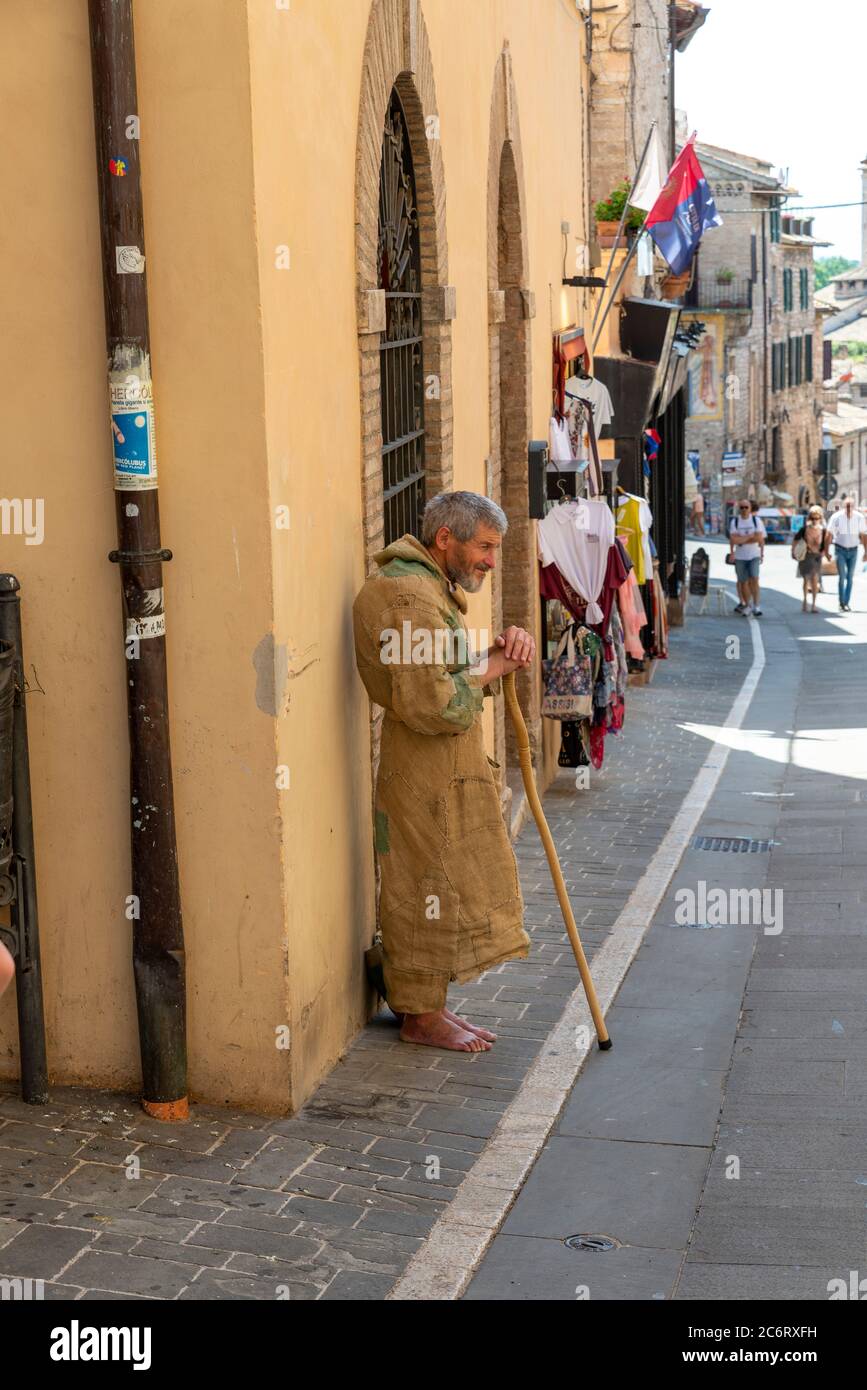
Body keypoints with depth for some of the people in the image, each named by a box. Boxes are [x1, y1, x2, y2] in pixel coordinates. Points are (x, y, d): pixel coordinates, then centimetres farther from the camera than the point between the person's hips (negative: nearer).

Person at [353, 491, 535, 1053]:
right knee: (431, 890, 0)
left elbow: (457, 672, 15)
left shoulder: (434, 587, 16)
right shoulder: (409, 597, -21)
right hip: (426, 774, -11)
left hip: (448, 769, 11)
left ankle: (424, 1003, 27)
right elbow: (434, 706, -27)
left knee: (433, 890, 17)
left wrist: (506, 647, -4)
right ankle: (421, 1015, 12)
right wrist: (492, 666, -15)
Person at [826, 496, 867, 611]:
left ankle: (846, 603, 15)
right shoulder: (836, 517, -10)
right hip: (840, 550, -2)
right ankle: (841, 604, -4)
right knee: (842, 576, -10)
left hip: (853, 550, 2)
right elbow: (829, 535, -6)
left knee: (850, 577, 6)